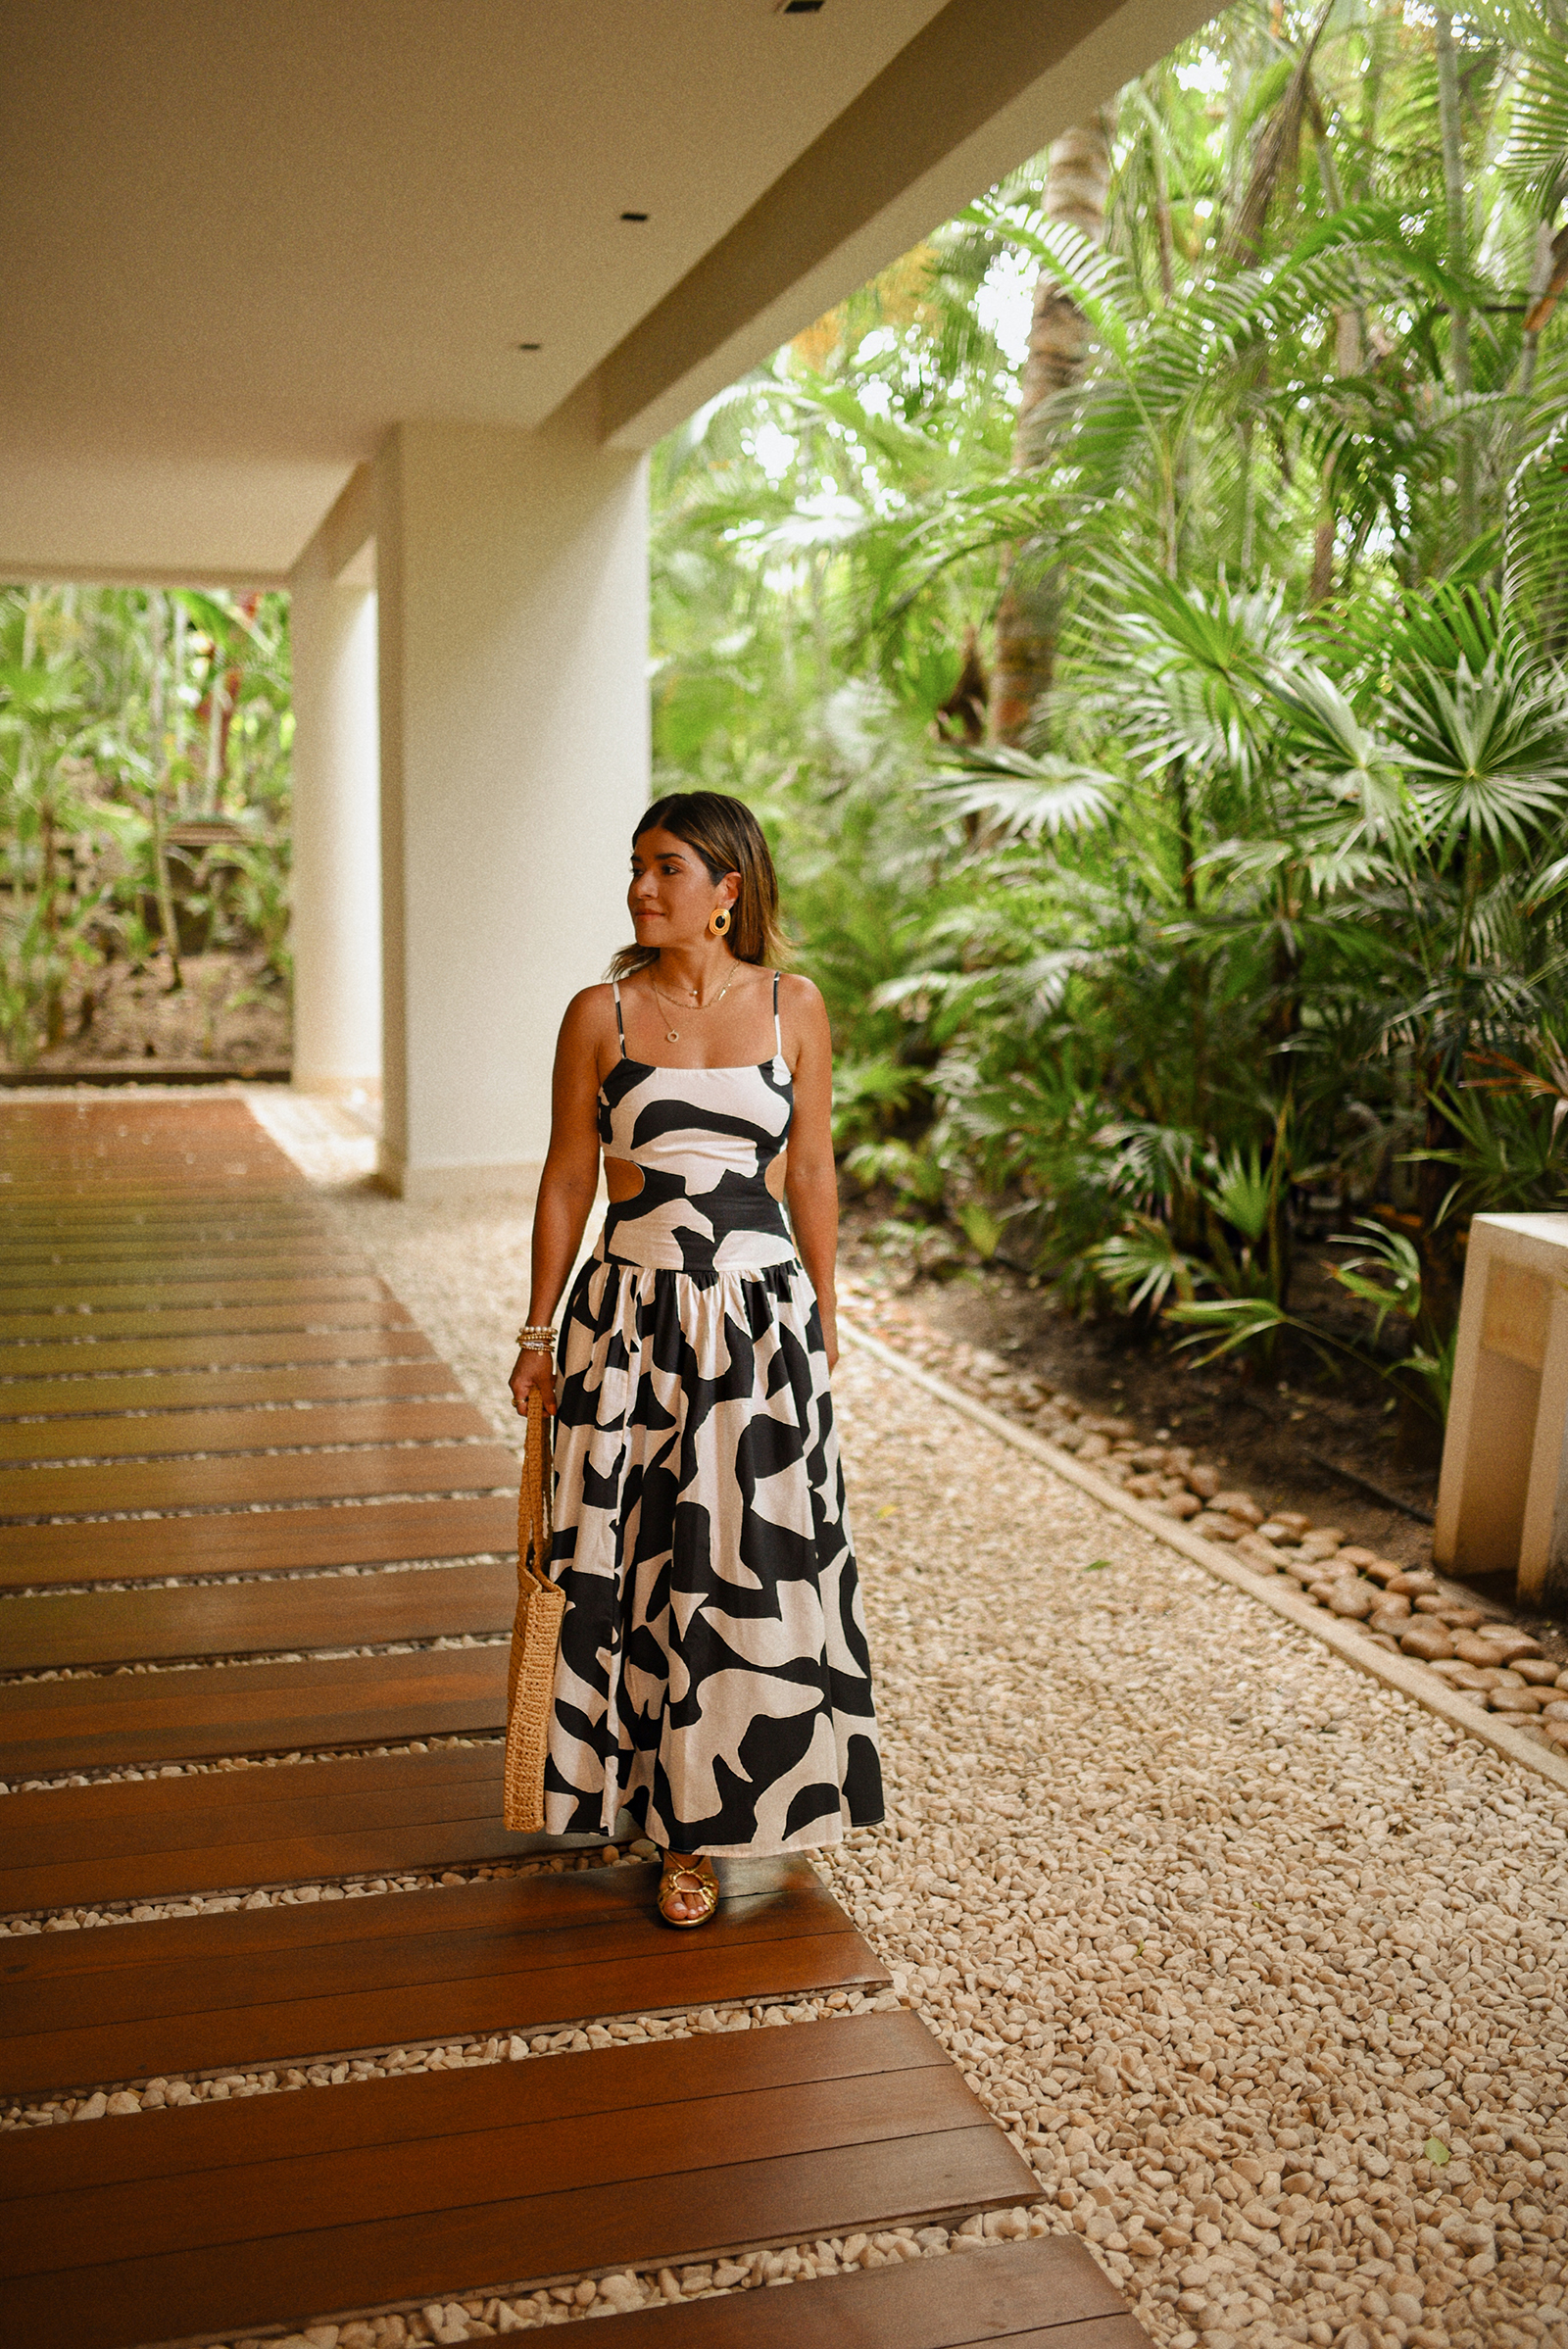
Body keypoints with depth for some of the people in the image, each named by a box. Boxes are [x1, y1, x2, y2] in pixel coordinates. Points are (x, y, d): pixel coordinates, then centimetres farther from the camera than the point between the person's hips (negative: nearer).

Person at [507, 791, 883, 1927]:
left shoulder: (793, 1007, 2)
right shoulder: (601, 1014, 0)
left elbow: (811, 1173, 7)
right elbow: (569, 1177, 4)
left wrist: (825, 1321, 9)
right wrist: (538, 1334, 5)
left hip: (761, 1315, 0)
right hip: (633, 1317, 0)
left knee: (764, 1565, 4)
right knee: (643, 1566, 6)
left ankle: (772, 1801, 27)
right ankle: (685, 1830, 24)